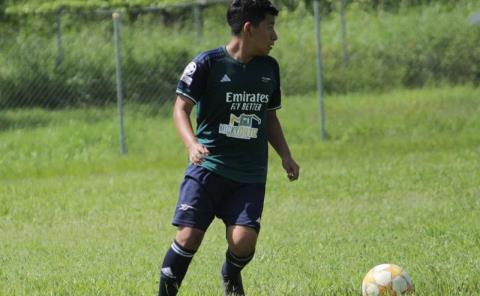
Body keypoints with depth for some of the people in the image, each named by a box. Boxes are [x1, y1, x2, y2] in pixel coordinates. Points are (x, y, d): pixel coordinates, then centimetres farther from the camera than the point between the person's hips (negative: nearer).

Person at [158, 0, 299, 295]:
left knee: (244, 241, -12)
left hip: (250, 174, 3)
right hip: (208, 166, -3)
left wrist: (285, 155, 10)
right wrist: (192, 144, -24)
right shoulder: (208, 63, -6)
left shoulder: (269, 68, 11)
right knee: (189, 236, -13)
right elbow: (181, 108, -7)